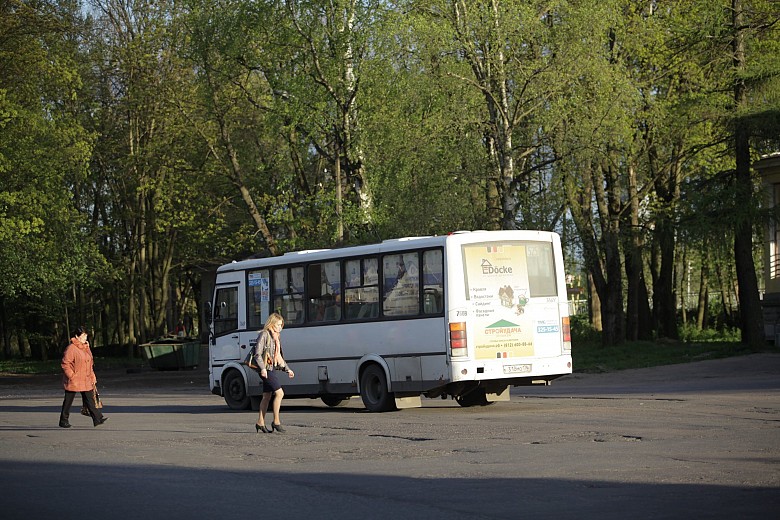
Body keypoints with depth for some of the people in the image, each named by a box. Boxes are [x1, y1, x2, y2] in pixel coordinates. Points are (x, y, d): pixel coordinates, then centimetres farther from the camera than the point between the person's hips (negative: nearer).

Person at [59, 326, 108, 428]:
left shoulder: (86, 348, 12)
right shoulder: (71, 348, -13)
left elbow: (90, 365, 20)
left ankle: (97, 419, -2)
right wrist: (71, 376, -19)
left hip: (86, 381, 7)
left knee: (90, 399, 1)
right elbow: (65, 364, -15)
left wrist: (92, 378, 14)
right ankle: (63, 421, 15)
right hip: (73, 381, -7)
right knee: (68, 401, 4)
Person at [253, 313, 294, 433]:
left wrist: (287, 369, 20)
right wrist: (262, 368, -25)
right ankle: (276, 421, -10)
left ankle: (260, 423, 17)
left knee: (267, 396, 11)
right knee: (279, 393, -14)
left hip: (272, 368, 9)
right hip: (266, 369, -9)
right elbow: (258, 353, -15)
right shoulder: (264, 334, -8)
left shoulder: (276, 337, 19)